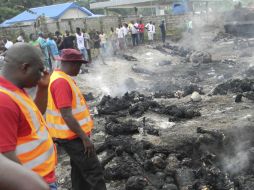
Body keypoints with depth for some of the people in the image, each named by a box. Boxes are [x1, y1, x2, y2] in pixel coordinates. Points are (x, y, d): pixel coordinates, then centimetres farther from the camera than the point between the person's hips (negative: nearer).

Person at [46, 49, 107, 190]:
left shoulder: (62, 78, 9)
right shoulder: (61, 82, -24)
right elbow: (66, 116, -27)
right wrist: (84, 137, -21)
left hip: (74, 134, 10)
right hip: (73, 136, -10)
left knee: (79, 169, 20)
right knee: (94, 171, -4)